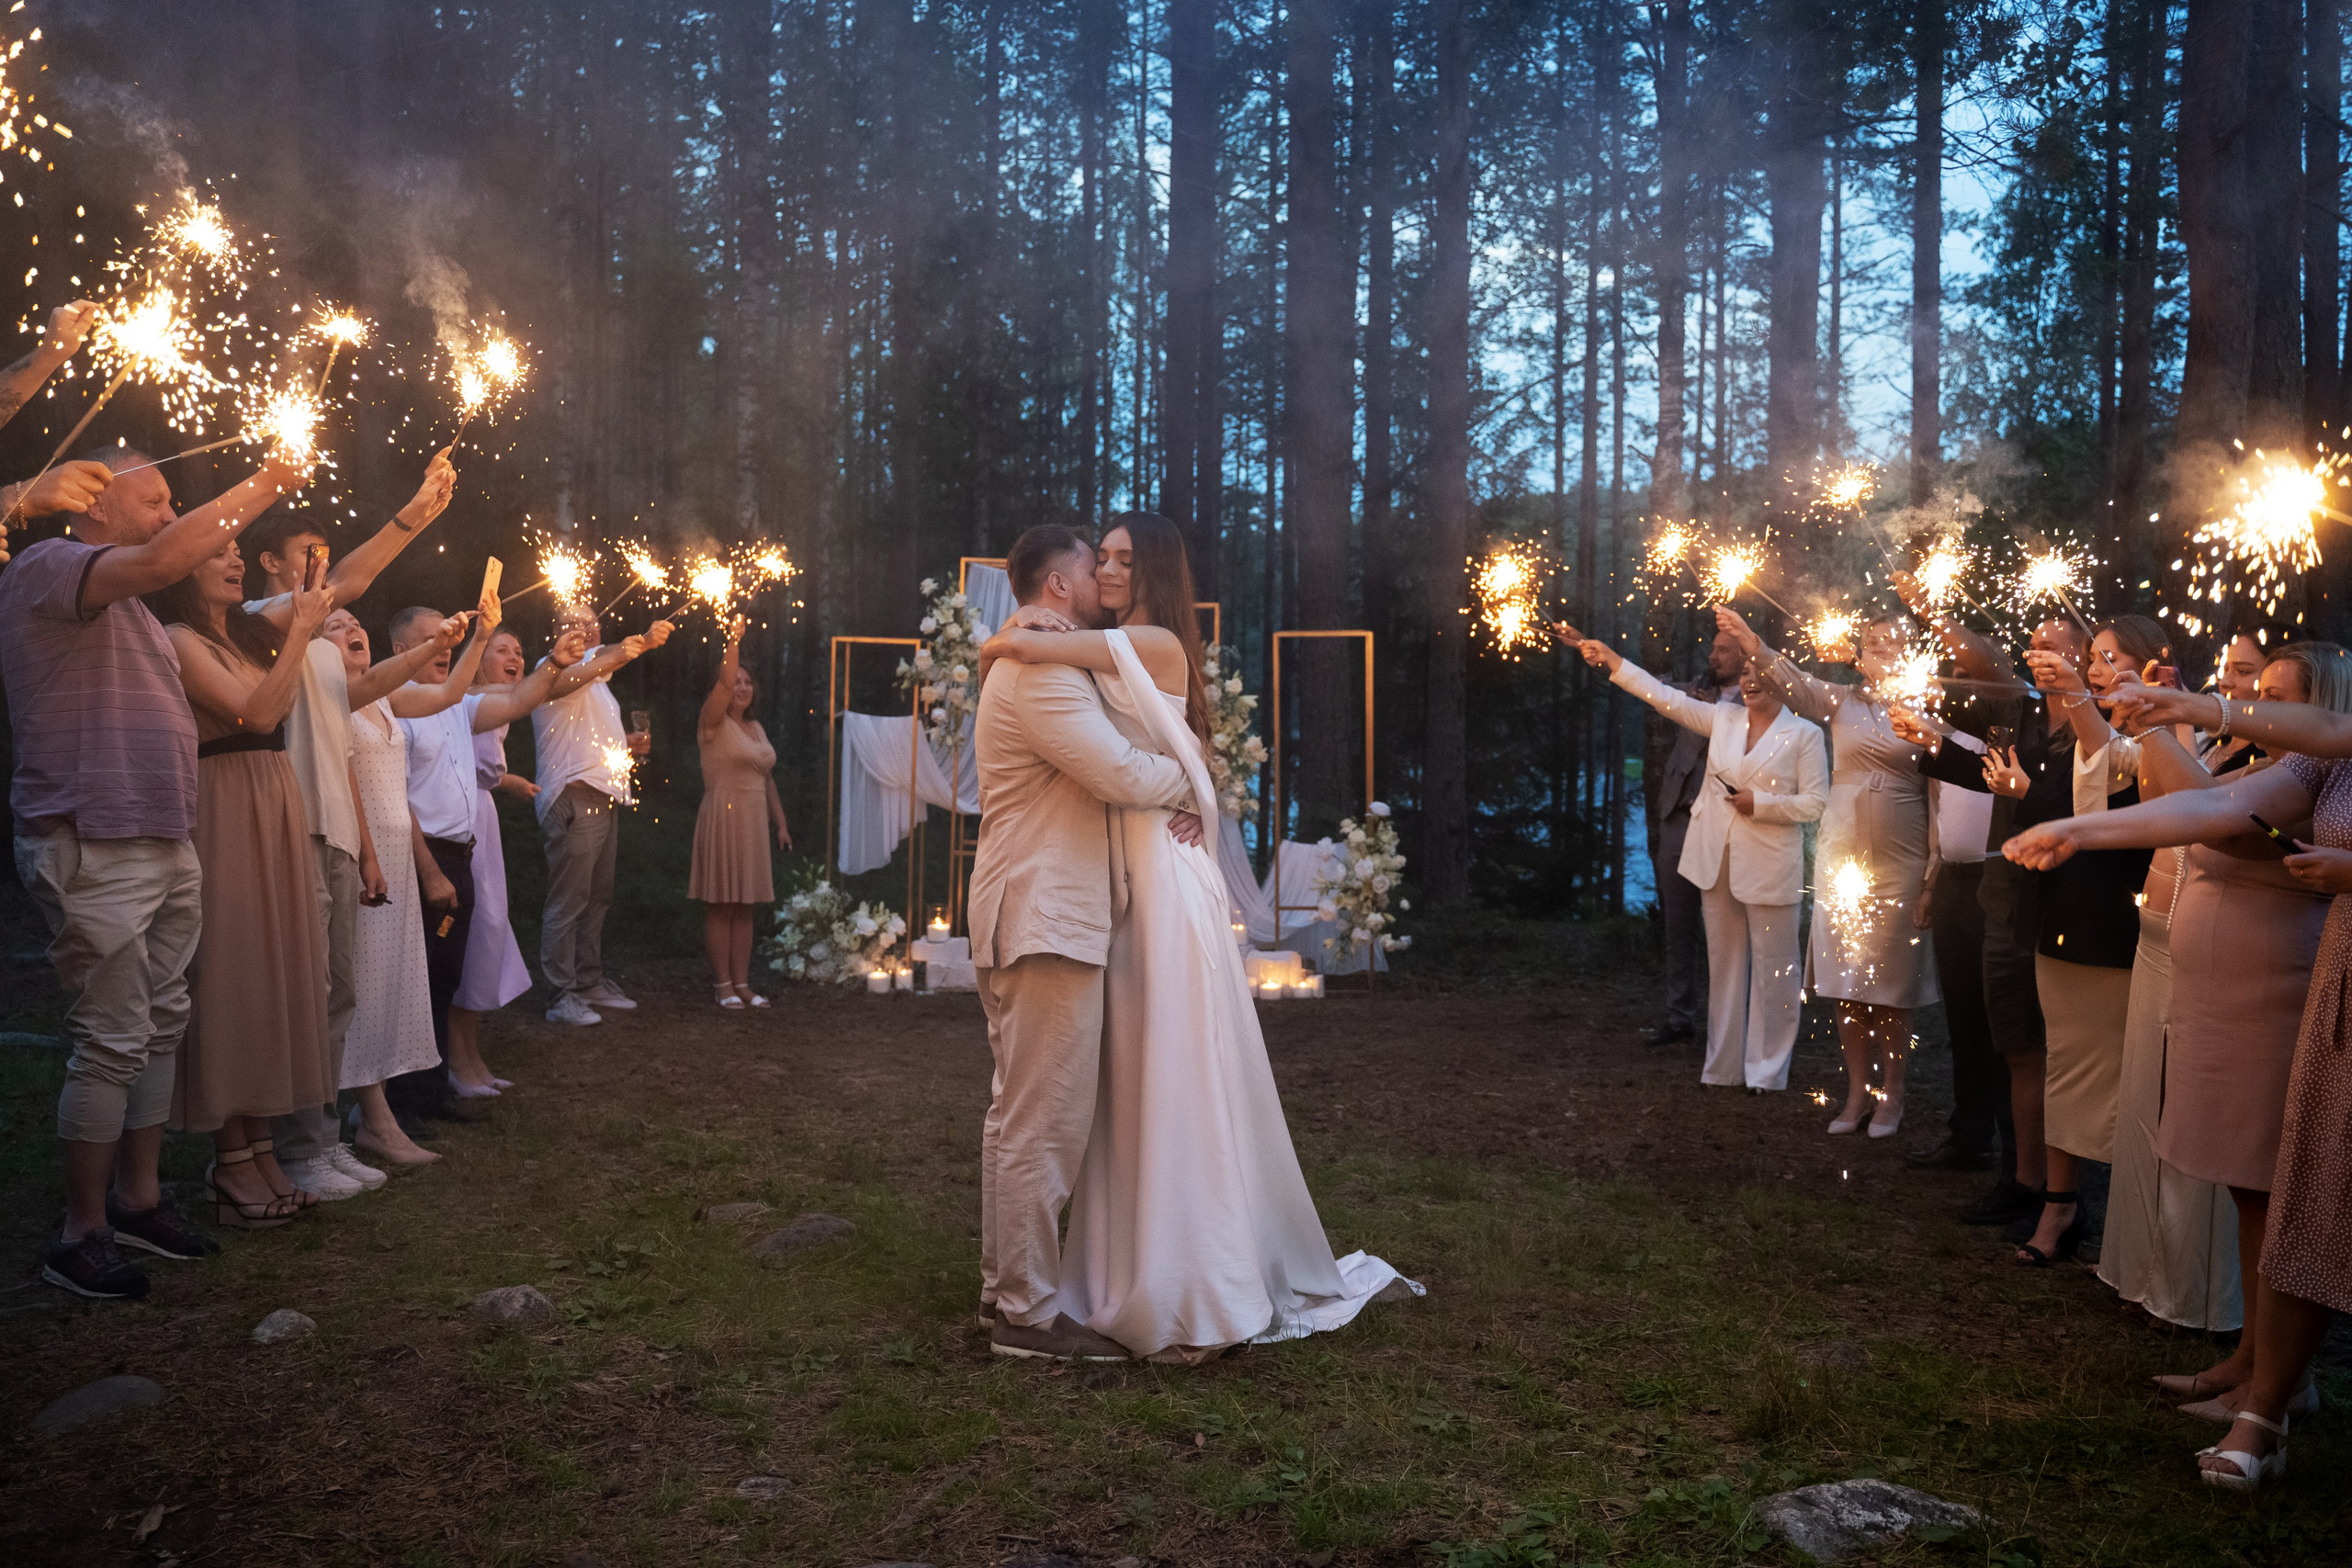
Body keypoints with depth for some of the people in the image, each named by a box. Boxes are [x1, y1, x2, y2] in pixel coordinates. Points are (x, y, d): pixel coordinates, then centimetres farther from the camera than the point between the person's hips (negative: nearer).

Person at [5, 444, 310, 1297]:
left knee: (162, 1025, 12)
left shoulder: (123, 604, 23)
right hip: (95, 850, -10)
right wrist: (258, 488, -18)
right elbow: (162, 558, -26)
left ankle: (138, 1197, 23)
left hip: (163, 845, 10)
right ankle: (82, 1235, 5)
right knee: (113, 1041, -6)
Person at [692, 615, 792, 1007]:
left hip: (754, 821, 7)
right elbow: (724, 683, -22)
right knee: (720, 905, -3)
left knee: (744, 906, 7)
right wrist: (733, 639, -24)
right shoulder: (714, 723, -3)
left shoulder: (756, 728, 17)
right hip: (722, 818, -6)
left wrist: (781, 823, 16)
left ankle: (742, 983, 10)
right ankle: (722, 985, 1)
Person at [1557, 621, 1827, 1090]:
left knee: (1772, 968, 1)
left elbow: (1815, 803, -5)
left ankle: (1767, 1070, 11)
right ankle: (1724, 1065, 20)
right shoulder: (1723, 719, 9)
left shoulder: (1804, 734, -2)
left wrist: (1760, 802, -16)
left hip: (1769, 867, -4)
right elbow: (1666, 697, 4)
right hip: (1716, 858, 5)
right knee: (1724, 963, 11)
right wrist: (1611, 660, -1)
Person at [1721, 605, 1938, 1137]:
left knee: (1892, 982, 3)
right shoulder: (1841, 702, 6)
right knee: (1845, 979, 6)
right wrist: (1751, 644, -28)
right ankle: (1857, 1093, 17)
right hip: (1842, 851, 2)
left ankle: (1891, 1097, 16)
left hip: (1901, 860, -2)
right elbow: (1792, 682, -11)